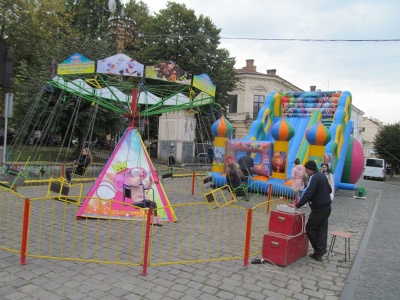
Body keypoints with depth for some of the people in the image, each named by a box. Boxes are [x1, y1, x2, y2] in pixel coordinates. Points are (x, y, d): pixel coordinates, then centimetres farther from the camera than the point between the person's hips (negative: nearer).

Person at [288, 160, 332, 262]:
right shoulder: (322, 176, 11)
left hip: (318, 209, -9)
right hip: (327, 207, 9)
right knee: (322, 231, 8)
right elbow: (329, 190, 20)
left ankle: (318, 251, 11)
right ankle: (319, 253, 11)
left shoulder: (314, 178, -17)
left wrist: (297, 205, -28)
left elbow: (308, 193, -27)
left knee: (310, 229, 4)